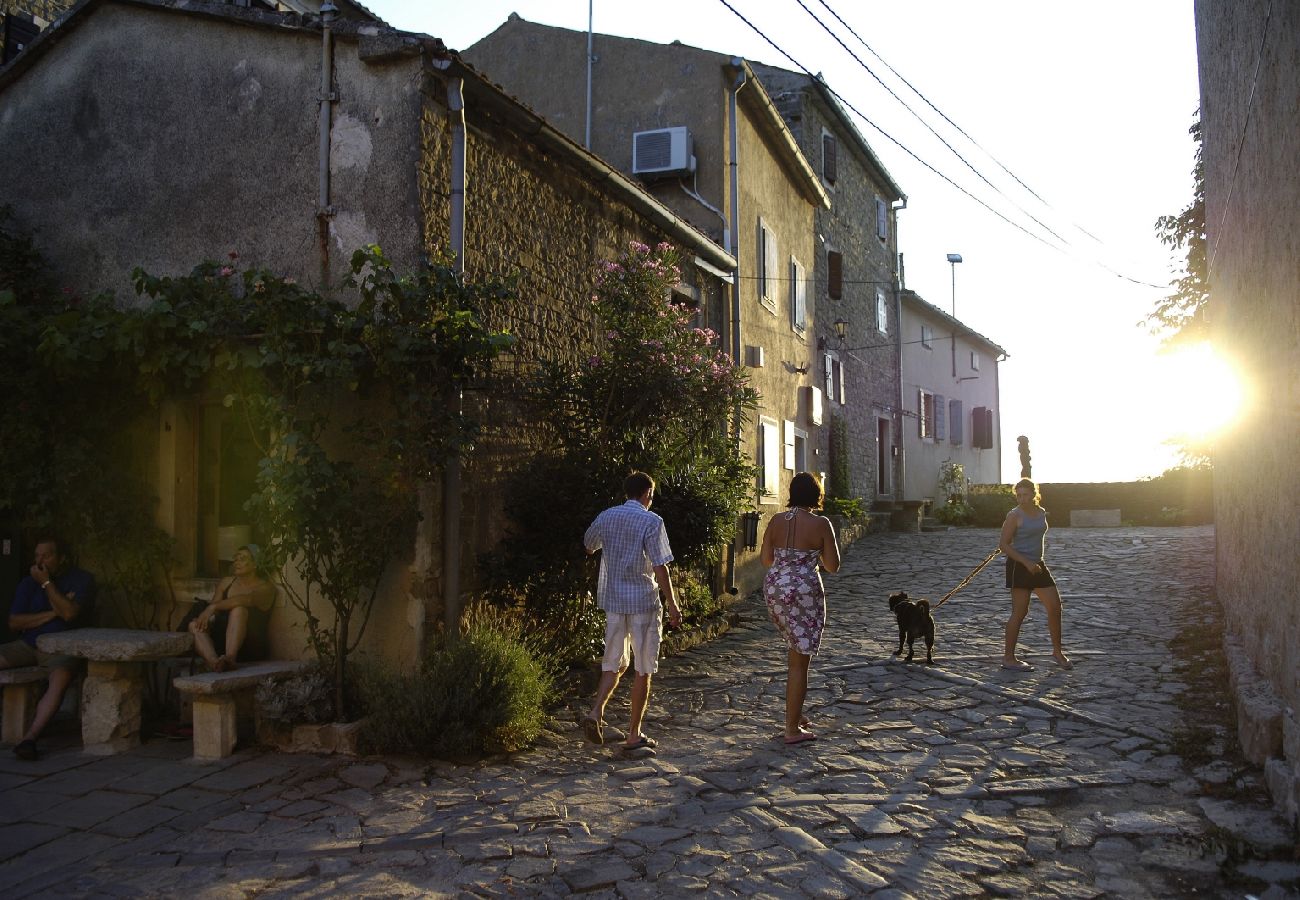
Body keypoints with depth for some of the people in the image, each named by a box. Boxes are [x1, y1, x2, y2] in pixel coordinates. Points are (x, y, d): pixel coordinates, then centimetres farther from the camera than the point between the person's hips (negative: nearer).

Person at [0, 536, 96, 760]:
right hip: (28, 645, 5)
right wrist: (51, 613, -11)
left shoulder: (81, 579, -3)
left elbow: (69, 613, -20)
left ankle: (30, 738, -41)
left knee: (61, 677, -36)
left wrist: (46, 582, -15)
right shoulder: (29, 582, 9)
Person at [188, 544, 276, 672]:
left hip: (251, 648, -5)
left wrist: (213, 607, -31)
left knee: (238, 609, -30)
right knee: (194, 625, -22)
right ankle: (214, 662, -50)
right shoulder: (226, 582, 18)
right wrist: (206, 615, -15)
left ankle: (230, 657, -52)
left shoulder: (265, 587, 0)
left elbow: (246, 599, -23)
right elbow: (213, 614, 8)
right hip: (221, 642, 5)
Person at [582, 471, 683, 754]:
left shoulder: (605, 517, 5)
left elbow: (588, 547, 22)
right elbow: (660, 567, -15)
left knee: (614, 662, 17)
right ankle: (634, 734, 11)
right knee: (644, 670, 6)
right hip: (644, 601, -5)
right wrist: (672, 605, -9)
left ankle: (596, 711, -4)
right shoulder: (651, 522, -11)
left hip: (613, 600, 5)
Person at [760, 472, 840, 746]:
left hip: (774, 589, 5)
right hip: (804, 593, -5)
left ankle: (796, 714, 29)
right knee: (799, 661, 3)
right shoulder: (821, 524, -9)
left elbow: (766, 559, 7)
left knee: (795, 648, 25)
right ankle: (793, 729, 9)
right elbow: (833, 566, -5)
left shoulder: (776, 521, 2)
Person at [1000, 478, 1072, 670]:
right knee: (1020, 612, -5)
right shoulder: (1014, 516, -13)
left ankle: (1057, 652, 21)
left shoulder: (1042, 512, 8)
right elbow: (1004, 545, -16)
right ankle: (1008, 658, 3)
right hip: (1019, 567, -7)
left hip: (1037, 565, 7)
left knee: (1055, 607, 6)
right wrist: (1027, 562, -22)